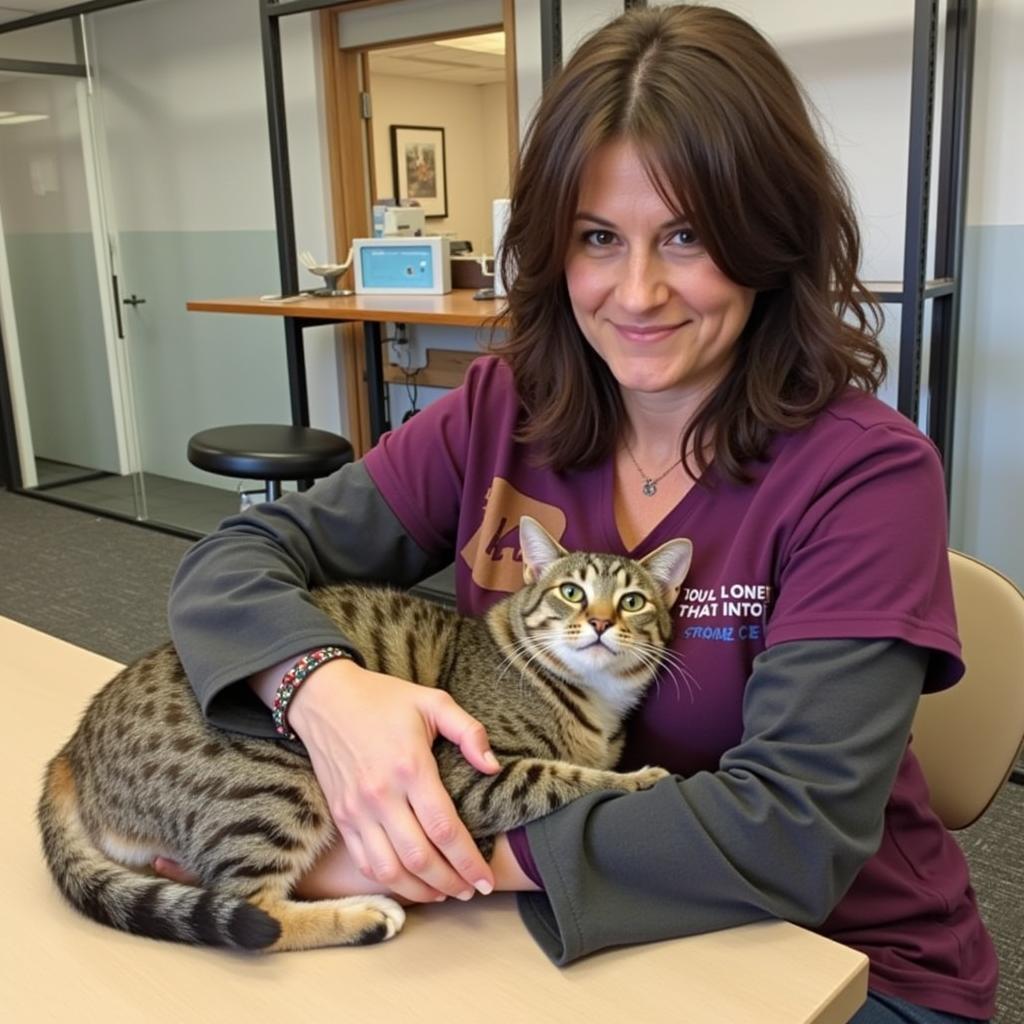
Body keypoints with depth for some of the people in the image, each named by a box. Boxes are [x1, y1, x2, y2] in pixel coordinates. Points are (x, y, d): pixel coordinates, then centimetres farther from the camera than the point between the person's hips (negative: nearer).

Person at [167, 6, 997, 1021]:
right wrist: (323, 687, -31)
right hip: (561, 930, 3)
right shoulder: (503, 414, -8)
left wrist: (449, 855, -30)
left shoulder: (864, 473, -20)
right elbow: (235, 559, -9)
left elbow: (796, 826, -27)